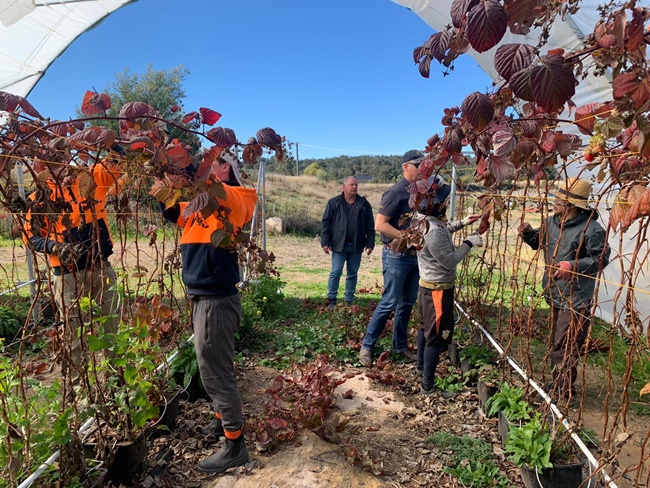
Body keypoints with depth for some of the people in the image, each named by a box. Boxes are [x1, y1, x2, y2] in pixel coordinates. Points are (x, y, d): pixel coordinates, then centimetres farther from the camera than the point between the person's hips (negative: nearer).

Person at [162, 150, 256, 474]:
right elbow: (170, 210, 13)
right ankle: (223, 421, 39)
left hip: (217, 299, -9)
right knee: (212, 368, 21)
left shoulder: (232, 199, -11)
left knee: (215, 372, -1)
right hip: (203, 297, 9)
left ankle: (235, 445, 12)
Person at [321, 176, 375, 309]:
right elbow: (326, 223, -1)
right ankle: (331, 300, 9)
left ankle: (349, 301, 20)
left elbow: (370, 226, 7)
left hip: (356, 246, 3)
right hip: (338, 245, -2)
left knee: (352, 274, 10)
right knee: (336, 273, -3)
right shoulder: (334, 203, 0)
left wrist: (370, 244, 2)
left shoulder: (364, 204, 6)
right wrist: (325, 242, -7)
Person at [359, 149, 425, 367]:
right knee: (389, 303, -2)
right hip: (397, 256, -8)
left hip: (414, 256, 8)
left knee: (408, 302, 14)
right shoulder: (396, 192, -14)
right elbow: (380, 225, -19)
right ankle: (367, 345, 12)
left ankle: (400, 345, 28)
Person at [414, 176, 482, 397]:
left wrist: (461, 223, 15)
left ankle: (421, 366, 45)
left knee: (426, 327, 25)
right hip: (438, 289, -10)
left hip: (428, 285, 10)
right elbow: (449, 261, -23)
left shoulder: (424, 219, -2)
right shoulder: (433, 231, -32)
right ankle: (428, 386, 14)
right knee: (437, 336, 2)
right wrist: (469, 243, -15)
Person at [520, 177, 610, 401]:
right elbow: (538, 241, 20)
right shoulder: (552, 222, 5)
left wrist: (573, 266, -30)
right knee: (557, 343, 20)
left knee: (564, 348, -4)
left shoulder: (590, 228, -19)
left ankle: (562, 391, 13)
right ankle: (559, 386, 37)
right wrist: (528, 233, 0)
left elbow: (601, 258, -17)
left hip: (575, 301, -8)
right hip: (555, 295, 8)